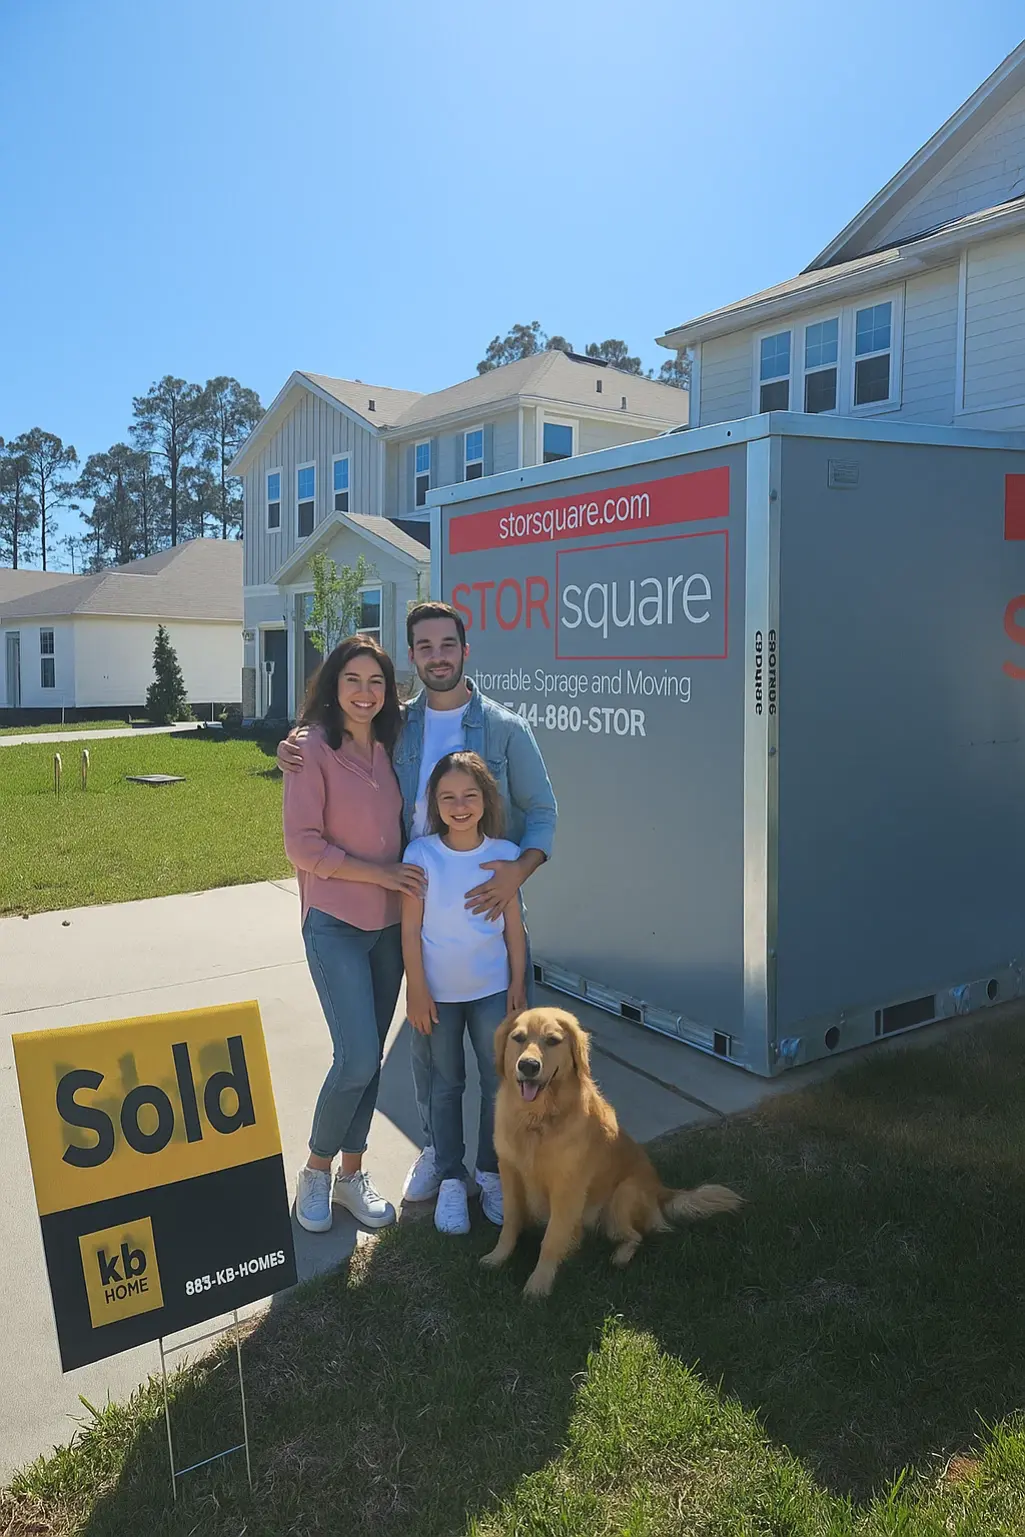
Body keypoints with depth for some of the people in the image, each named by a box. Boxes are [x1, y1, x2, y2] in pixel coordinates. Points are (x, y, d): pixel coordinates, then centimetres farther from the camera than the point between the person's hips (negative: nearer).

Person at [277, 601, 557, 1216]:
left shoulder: (506, 728, -3)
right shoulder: (395, 727, 4)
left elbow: (542, 812, -2)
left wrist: (521, 869, -21)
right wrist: (293, 747, -7)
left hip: (491, 901, -2)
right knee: (426, 1032, 14)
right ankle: (438, 1148, 33)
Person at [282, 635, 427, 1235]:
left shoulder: (388, 749, 7)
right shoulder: (314, 748, -10)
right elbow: (302, 844, -14)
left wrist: (410, 881, 3)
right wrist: (380, 874, -14)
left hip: (389, 923, 6)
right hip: (336, 925, -6)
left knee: (370, 1057, 12)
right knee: (357, 1058, -9)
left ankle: (352, 1173, 28)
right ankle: (317, 1169, 16)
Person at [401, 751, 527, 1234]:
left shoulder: (504, 853, -7)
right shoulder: (421, 854, -12)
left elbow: (514, 924, 0)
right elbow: (410, 927, -8)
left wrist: (518, 983, 1)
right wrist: (416, 991, -8)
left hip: (492, 988, 1)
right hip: (439, 991, -1)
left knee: (499, 1084, 9)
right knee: (446, 1085, 12)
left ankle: (491, 1174, 27)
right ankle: (450, 1181, 25)